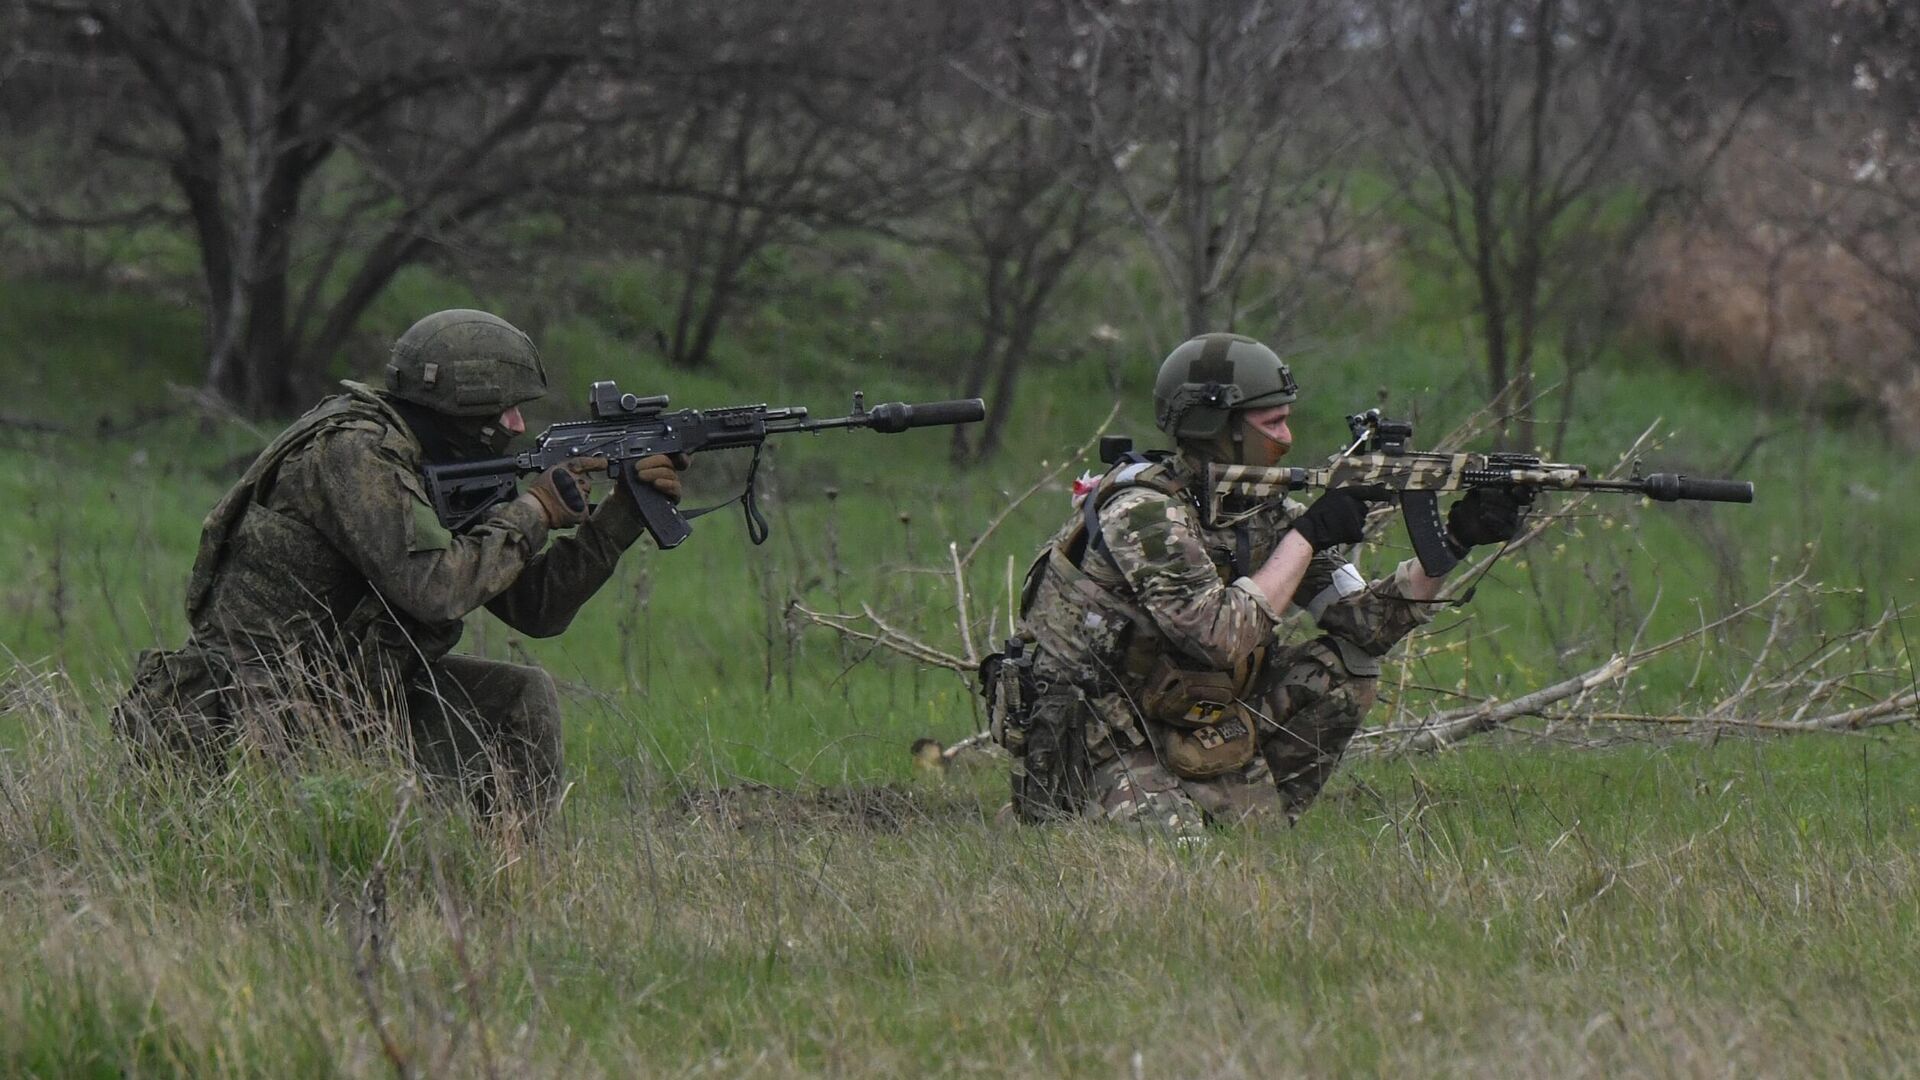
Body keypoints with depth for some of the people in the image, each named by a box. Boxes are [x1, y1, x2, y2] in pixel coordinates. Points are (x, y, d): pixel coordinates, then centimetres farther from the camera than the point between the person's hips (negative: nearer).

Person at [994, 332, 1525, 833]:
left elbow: (1364, 621, 1)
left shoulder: (1262, 510, 2)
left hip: (1179, 727, 8)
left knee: (1346, 666, -2)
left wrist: (1450, 543, -11)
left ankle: (1260, 812, 8)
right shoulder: (1143, 510, -22)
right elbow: (1222, 636, -31)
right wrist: (1308, 536, -24)